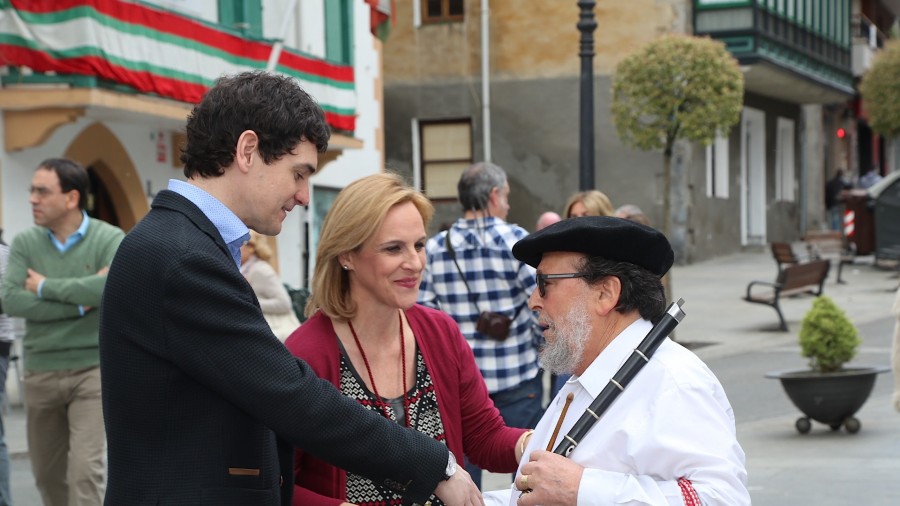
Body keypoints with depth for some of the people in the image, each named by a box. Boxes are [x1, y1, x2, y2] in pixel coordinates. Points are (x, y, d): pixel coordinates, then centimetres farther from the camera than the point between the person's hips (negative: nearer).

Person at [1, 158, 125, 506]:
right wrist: (81, 301, -18)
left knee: (85, 469, -11)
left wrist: (46, 287, -15)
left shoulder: (109, 239, -7)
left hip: (92, 369, -4)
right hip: (40, 373, 4)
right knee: (47, 474, 15)